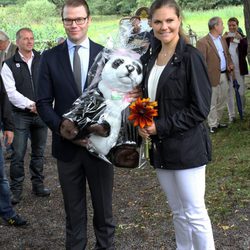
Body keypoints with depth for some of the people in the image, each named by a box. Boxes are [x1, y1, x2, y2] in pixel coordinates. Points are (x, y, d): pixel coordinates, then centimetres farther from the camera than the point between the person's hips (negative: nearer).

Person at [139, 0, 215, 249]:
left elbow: (200, 108, -14)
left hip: (186, 147, -6)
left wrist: (161, 126, -16)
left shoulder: (190, 56, -11)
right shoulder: (153, 59, 10)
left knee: (194, 214, 1)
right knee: (178, 212, 17)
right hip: (160, 148, 7)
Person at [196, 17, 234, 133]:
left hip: (224, 75, 8)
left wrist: (230, 63, 4)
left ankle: (218, 121, 32)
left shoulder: (222, 39, 11)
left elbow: (227, 53, 23)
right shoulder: (202, 42, -14)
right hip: (213, 77, -8)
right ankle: (213, 125, 15)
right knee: (212, 104, 3)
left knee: (222, 101, 17)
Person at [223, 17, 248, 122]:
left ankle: (243, 112, 25)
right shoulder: (224, 38, 0)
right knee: (229, 92, 4)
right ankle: (232, 115, 12)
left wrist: (240, 39, -24)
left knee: (241, 92, 7)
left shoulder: (243, 38, 1)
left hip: (239, 69, 0)